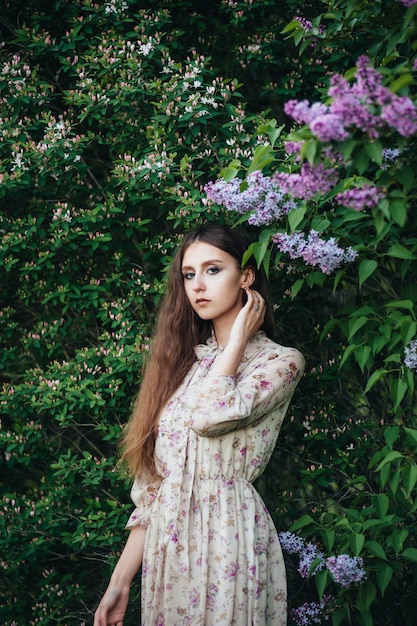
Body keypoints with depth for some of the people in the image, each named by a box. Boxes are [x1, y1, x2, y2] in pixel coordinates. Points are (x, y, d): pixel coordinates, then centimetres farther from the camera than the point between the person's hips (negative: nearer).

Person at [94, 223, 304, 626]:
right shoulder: (182, 361, 11)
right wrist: (120, 581, 4)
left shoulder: (281, 362, -3)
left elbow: (212, 416, -24)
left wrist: (239, 337, -8)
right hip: (166, 544, 5)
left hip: (228, 537, -5)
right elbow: (151, 483, 9)